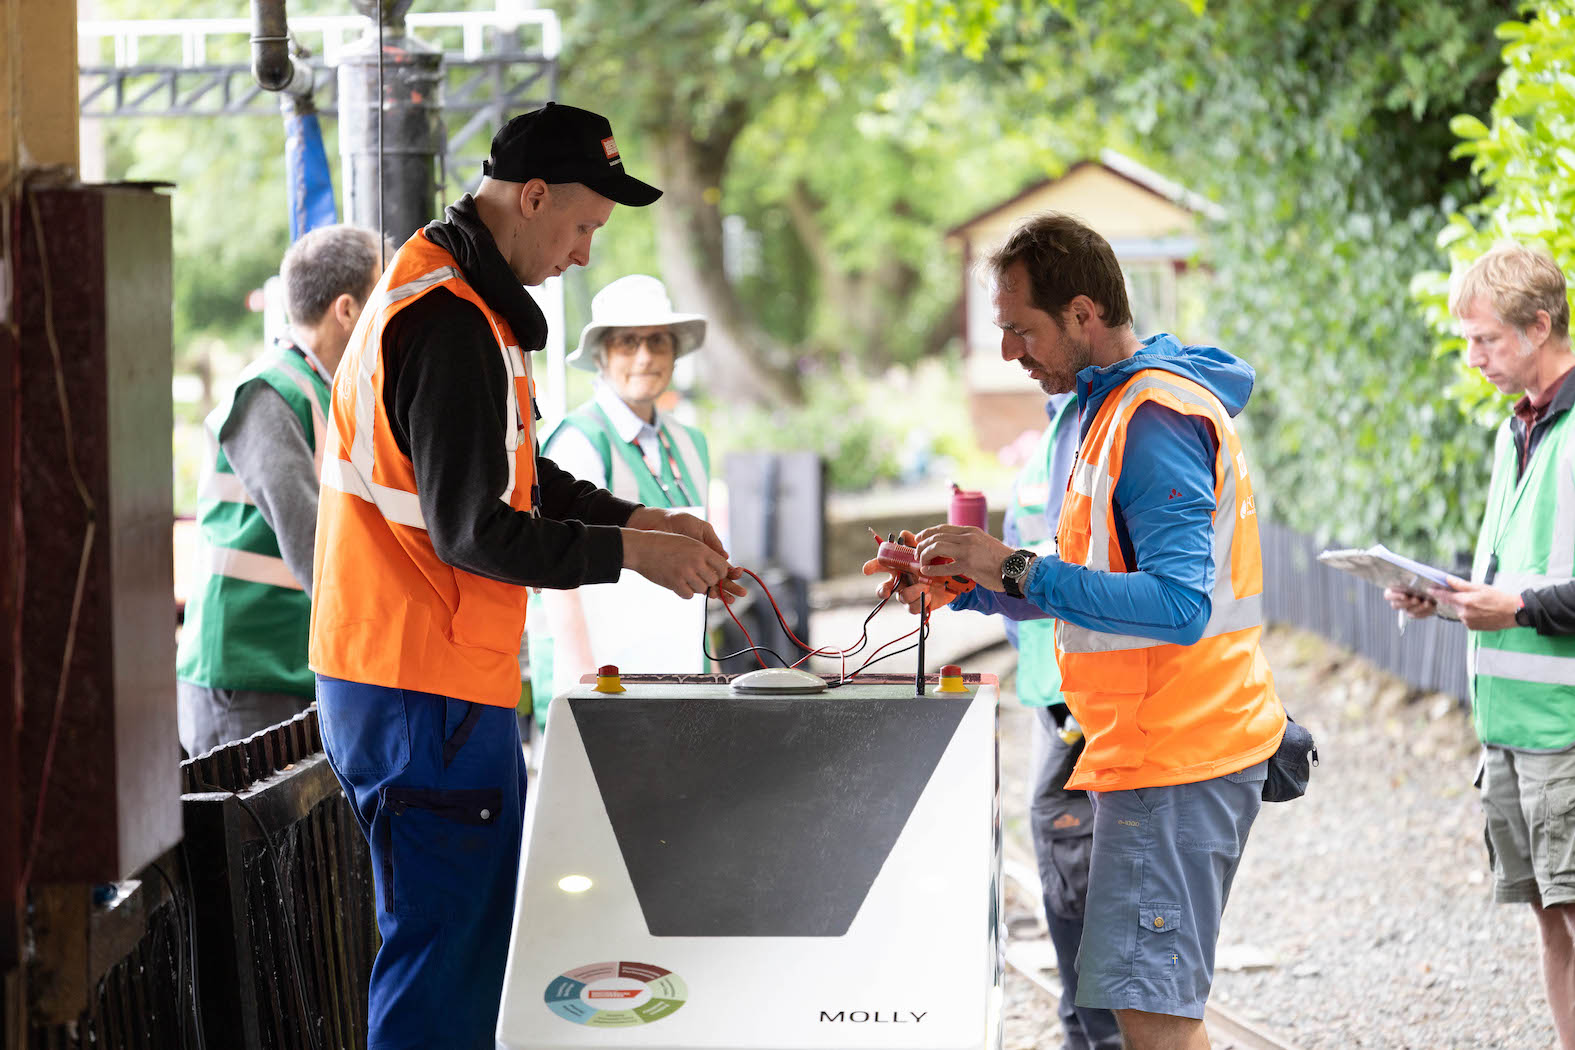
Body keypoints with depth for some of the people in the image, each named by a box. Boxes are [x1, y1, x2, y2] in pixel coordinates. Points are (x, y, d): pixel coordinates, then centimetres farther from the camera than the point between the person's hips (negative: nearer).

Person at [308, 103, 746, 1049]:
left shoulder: (453, 292, 15)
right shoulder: (451, 321, -19)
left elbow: (517, 478, 23)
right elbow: (470, 531, -22)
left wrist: (643, 520, 11)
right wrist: (630, 552, -13)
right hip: (427, 696, -11)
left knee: (481, 943, 15)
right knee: (444, 959, -7)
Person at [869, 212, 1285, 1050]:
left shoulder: (1156, 420, -17)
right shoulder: (1112, 406, 17)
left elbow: (1177, 604, -26)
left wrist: (1017, 571, -24)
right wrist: (970, 586, 11)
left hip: (1176, 759, -10)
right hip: (1155, 751, 10)